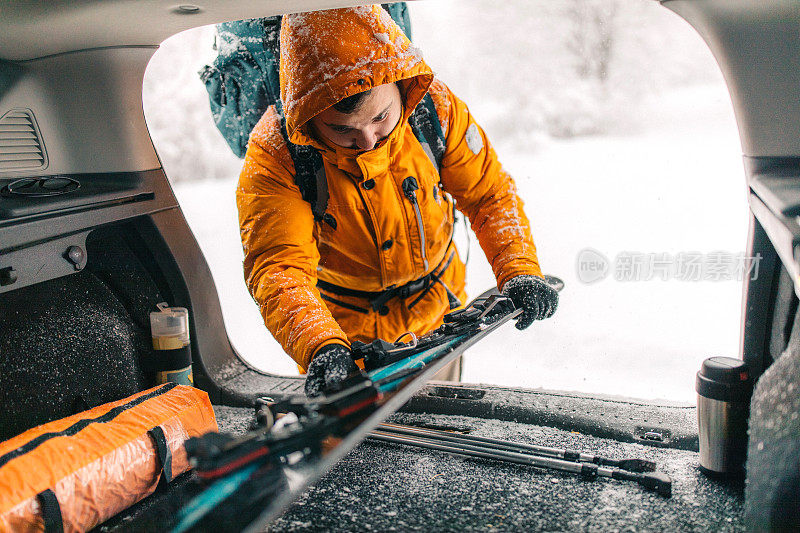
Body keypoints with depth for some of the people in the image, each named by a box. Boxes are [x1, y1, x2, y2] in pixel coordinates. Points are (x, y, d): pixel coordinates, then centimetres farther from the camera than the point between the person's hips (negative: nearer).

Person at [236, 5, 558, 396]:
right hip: (345, 330, -3)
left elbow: (490, 194, -11)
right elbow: (278, 268, -36)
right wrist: (321, 346, -53)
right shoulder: (273, 154, -28)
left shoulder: (435, 106, -21)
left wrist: (520, 271, -25)